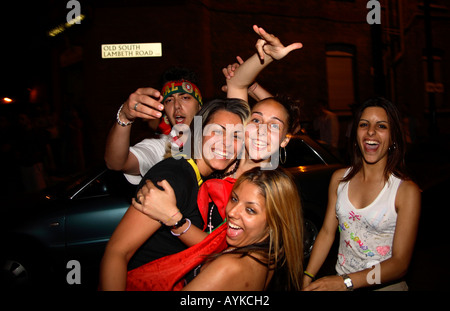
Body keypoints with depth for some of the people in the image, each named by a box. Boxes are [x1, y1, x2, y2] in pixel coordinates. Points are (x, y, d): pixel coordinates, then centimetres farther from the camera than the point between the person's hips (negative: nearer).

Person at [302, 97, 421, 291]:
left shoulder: (407, 190, -10)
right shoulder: (339, 179, 2)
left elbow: (400, 263, -13)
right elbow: (327, 232, 5)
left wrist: (345, 282, -23)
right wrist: (307, 277, -6)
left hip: (385, 286, -2)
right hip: (340, 281, 2)